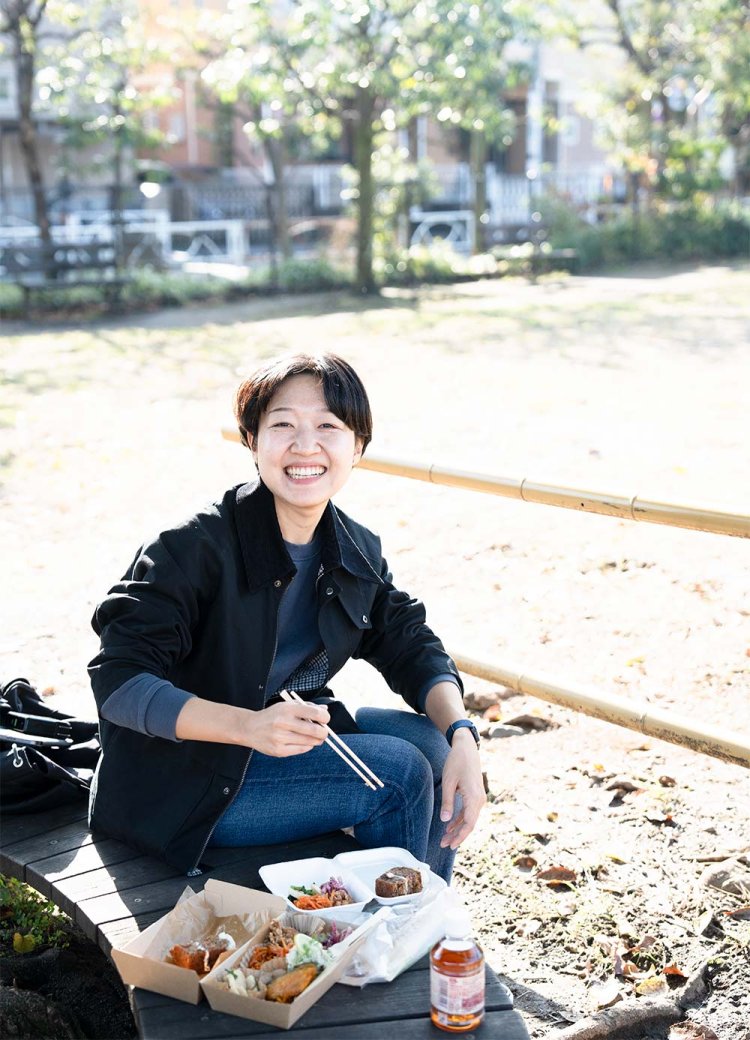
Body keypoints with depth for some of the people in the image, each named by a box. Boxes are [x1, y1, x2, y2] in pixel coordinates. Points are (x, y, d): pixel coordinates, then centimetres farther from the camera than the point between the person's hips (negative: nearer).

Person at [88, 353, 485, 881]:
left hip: (290, 734, 7)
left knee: (432, 743, -9)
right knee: (400, 775, -17)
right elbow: (117, 682, -25)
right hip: (181, 780, -7)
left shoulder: (358, 551, -1)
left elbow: (411, 645, 6)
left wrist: (462, 736, -14)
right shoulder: (196, 546, -22)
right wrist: (247, 726, -38)